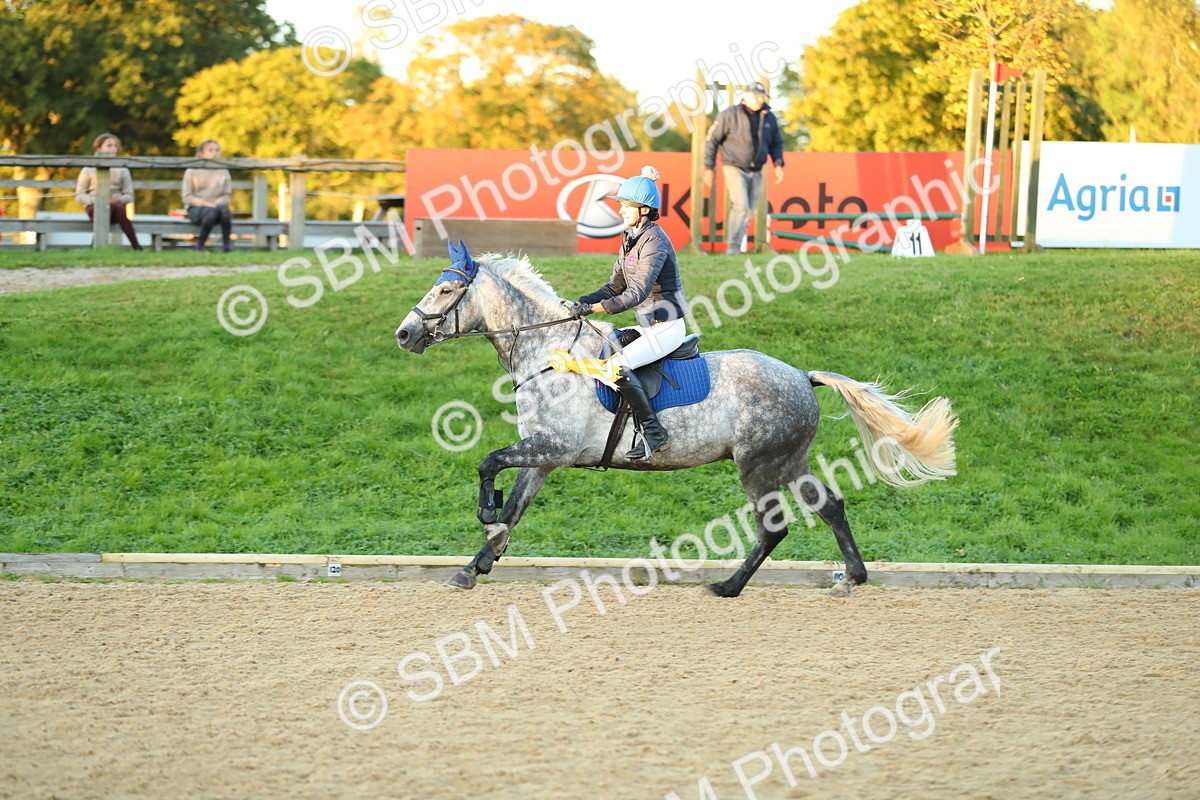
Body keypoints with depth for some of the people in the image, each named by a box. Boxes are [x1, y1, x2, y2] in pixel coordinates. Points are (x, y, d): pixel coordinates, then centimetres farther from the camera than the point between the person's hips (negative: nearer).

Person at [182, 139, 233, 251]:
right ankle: (200, 245, -27)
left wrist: (218, 202, -10)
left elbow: (227, 195, 13)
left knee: (224, 209, -36)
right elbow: (187, 197, 1)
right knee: (211, 211, -39)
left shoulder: (223, 172, 14)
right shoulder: (192, 171, 6)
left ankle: (226, 243, -27)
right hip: (196, 209, -2)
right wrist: (204, 203, -14)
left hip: (217, 205, 2)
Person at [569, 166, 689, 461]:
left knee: (617, 365, -26)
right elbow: (616, 286, 15)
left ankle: (653, 430, -19)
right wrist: (580, 303, 0)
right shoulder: (630, 239, 10)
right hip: (649, 326, 10)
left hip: (667, 327, -10)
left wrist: (593, 308, -30)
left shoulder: (655, 242, -19)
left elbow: (637, 293, -27)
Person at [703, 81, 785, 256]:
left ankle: (735, 246, 15)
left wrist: (778, 164, 3)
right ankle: (732, 246, -16)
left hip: (756, 172, 5)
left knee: (750, 211, 4)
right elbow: (712, 140, -3)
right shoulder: (729, 115, -7)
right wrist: (709, 168, -6)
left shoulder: (769, 118, 7)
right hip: (735, 169, -5)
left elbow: (776, 143, 19)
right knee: (741, 206, -19)